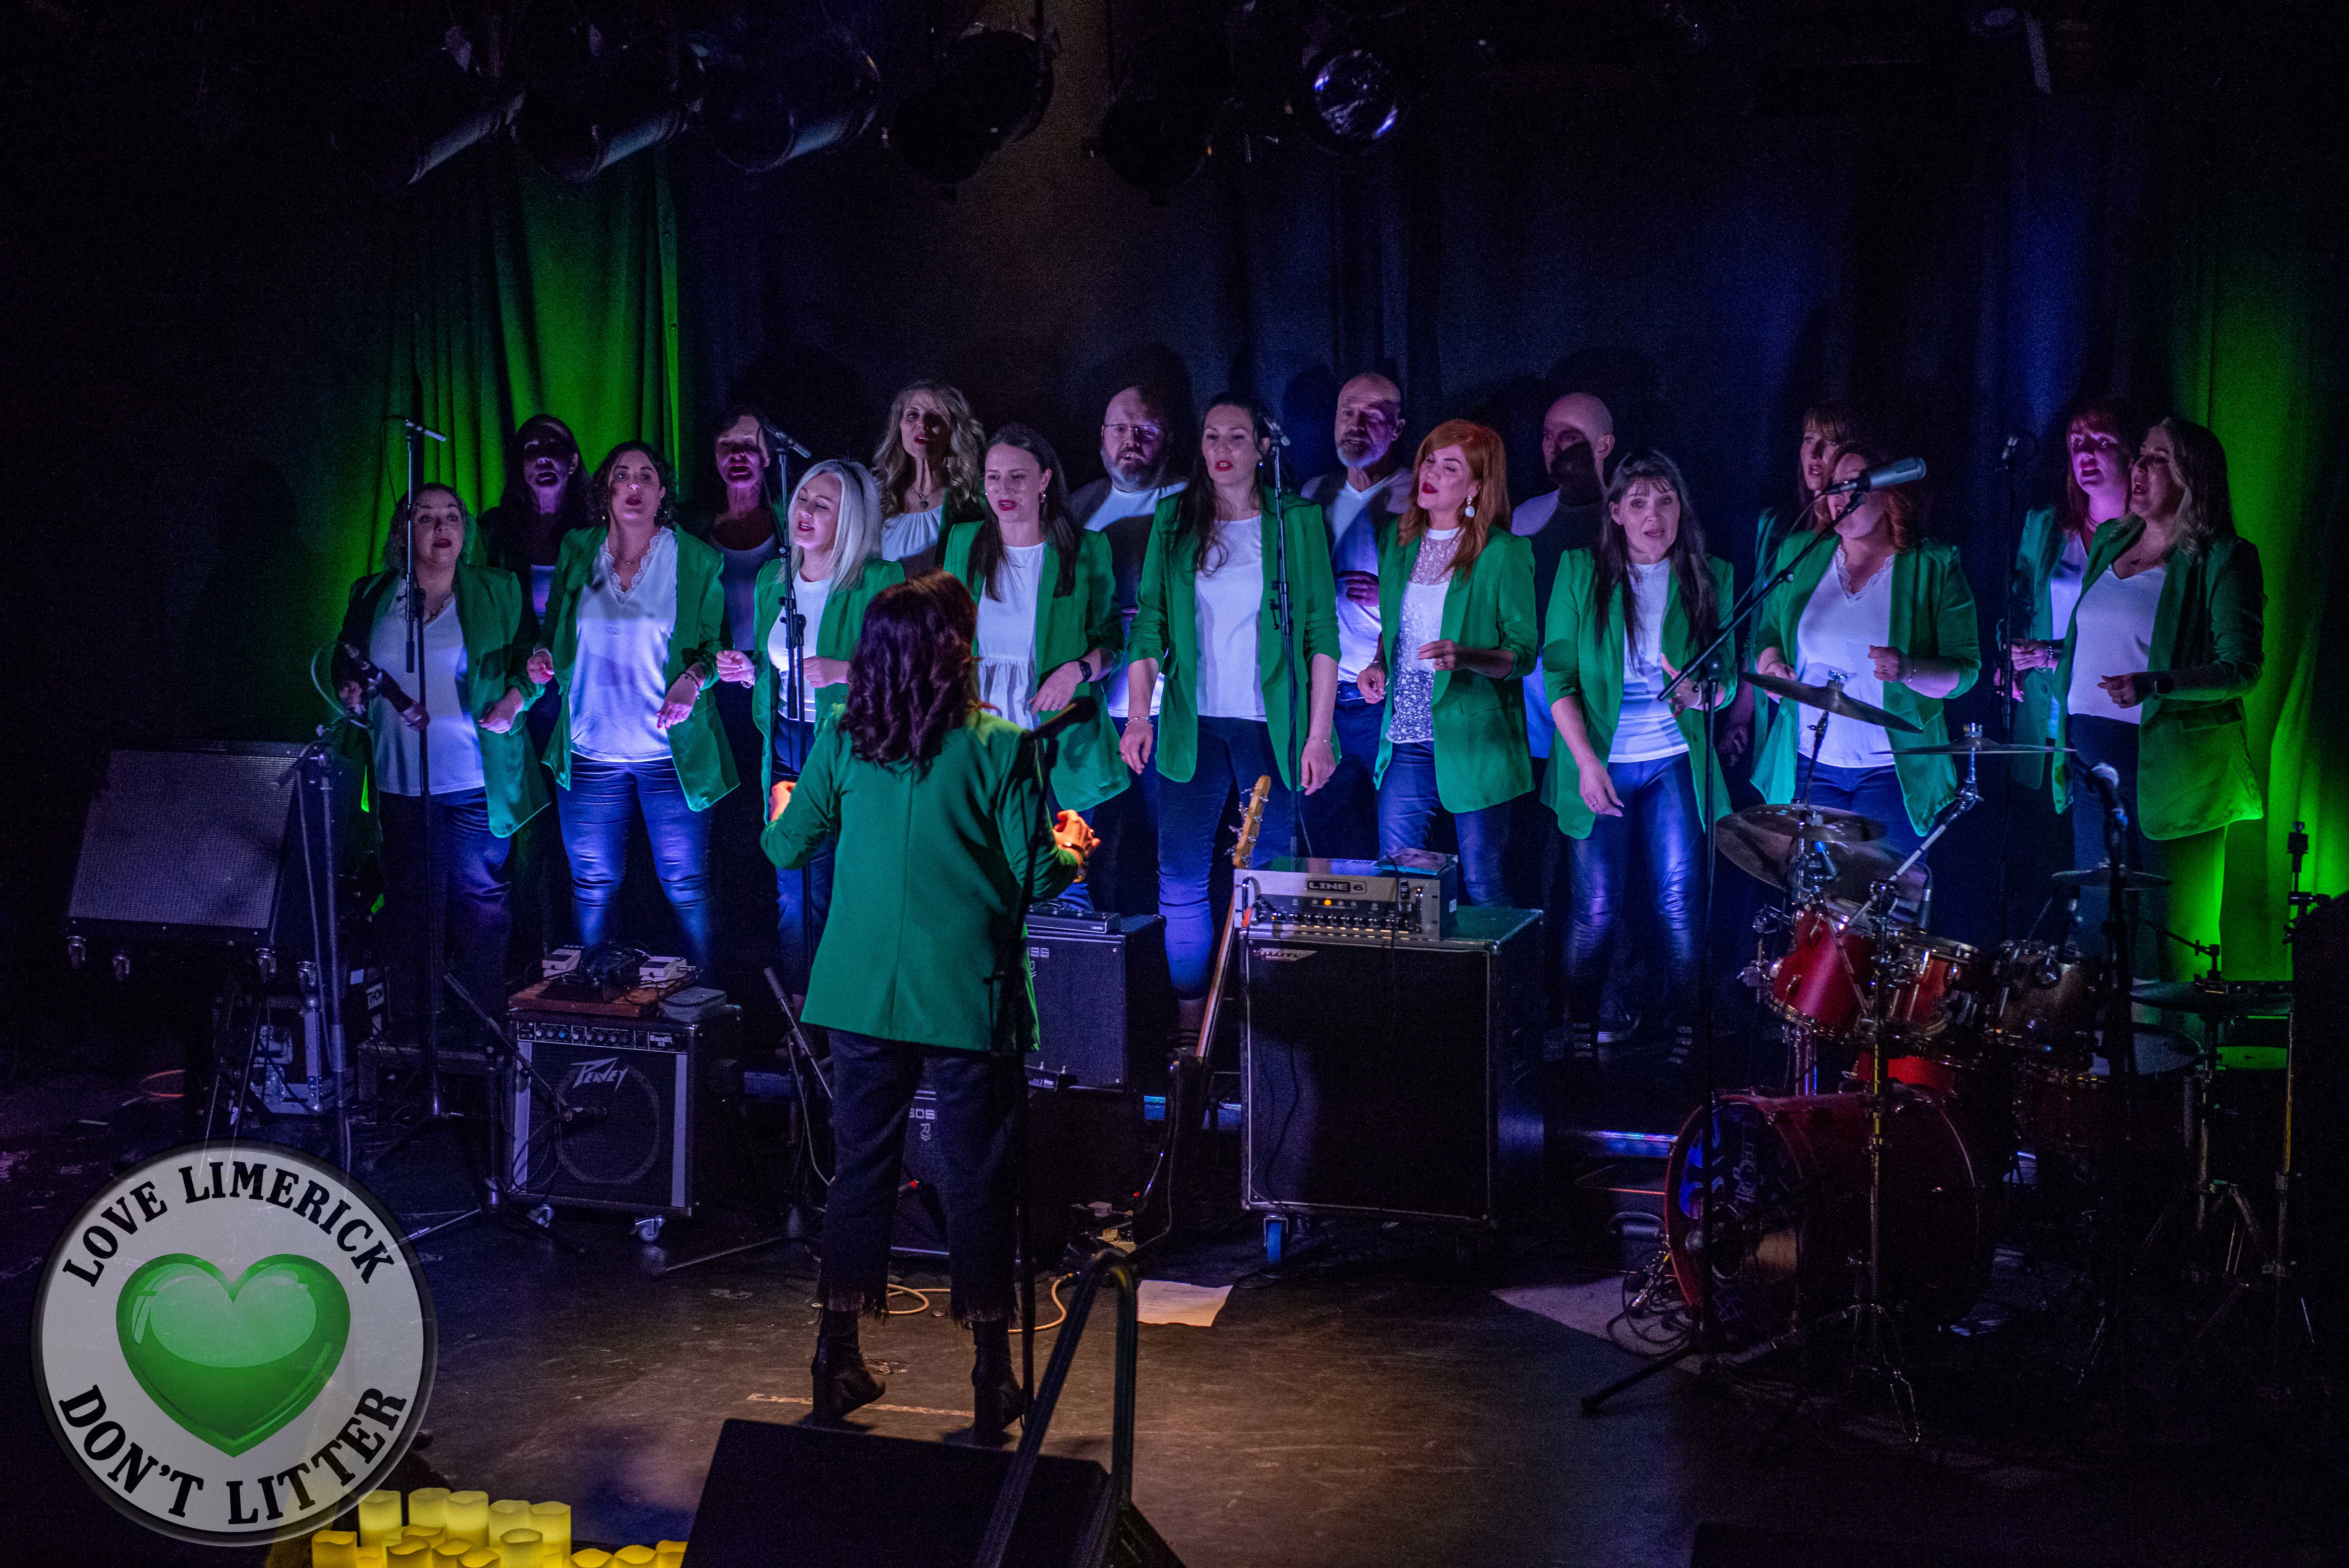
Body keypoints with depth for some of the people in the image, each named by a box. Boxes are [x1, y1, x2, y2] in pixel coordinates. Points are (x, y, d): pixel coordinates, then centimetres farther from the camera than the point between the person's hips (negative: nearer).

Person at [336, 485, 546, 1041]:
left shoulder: (498, 591, 4)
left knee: (481, 900, 5)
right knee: (410, 903, 7)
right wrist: (352, 694, -5)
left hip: (478, 782, -1)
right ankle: (411, 1032, 17)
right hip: (401, 781, 1)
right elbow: (344, 666, 16)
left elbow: (531, 657, 6)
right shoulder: (373, 597, 8)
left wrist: (516, 697, -14)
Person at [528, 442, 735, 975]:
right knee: (593, 889, 9)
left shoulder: (698, 560, 0)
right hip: (590, 751, 2)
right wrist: (542, 659, -4)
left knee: (687, 890, 1)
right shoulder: (576, 552, 8)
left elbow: (716, 644, 2)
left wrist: (693, 679, -19)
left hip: (671, 752, -2)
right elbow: (555, 635, 18)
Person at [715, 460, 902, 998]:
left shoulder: (882, 582, -9)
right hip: (786, 751, 5)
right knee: (796, 895, 6)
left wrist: (844, 671, -23)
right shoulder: (771, 580, 11)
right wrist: (748, 671, 2)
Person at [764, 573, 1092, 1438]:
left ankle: (838, 1364, 19)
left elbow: (787, 848, 9)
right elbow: (1037, 878, -8)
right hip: (969, 1001, -3)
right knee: (976, 1181, 6)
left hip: (862, 994, 3)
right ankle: (993, 1383, 12)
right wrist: (1073, 847, 14)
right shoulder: (999, 748, -10)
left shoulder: (841, 742, -1)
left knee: (860, 1171, 13)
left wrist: (784, 812, 32)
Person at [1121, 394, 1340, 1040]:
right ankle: (1189, 1014, 7)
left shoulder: (1295, 521, 2)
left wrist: (1319, 734, -6)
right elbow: (1150, 623, 6)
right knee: (1180, 879, -1)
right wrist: (1138, 712, -5)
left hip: (1271, 726, -2)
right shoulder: (1174, 520, 8)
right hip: (1192, 726, 2)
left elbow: (1321, 633, -1)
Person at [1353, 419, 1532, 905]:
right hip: (1407, 740, 5)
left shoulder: (1504, 553, -7)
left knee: (1483, 888, 2)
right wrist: (1378, 664, 4)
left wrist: (1467, 658, -25)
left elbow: (1524, 651, -8)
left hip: (1474, 741, -5)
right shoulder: (1399, 540, 11)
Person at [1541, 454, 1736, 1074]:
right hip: (1601, 761, -1)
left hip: (1675, 761, 1)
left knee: (1679, 903, -2)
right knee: (1598, 906, 0)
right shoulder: (1580, 572, -2)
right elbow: (1559, 677, -4)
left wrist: (1702, 693, -17)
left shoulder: (1710, 579, 3)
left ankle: (1684, 1038, 9)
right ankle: (1580, 1035, 14)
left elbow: (1727, 678, 8)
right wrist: (1586, 761, -13)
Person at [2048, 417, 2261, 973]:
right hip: (2092, 753, 7)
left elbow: (2241, 668, -16)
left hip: (2168, 760, -7)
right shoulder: (2110, 541, 13)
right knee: (2097, 920, 13)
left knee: (2166, 930, -2)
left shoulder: (2220, 559, -9)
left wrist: (2155, 684, -28)